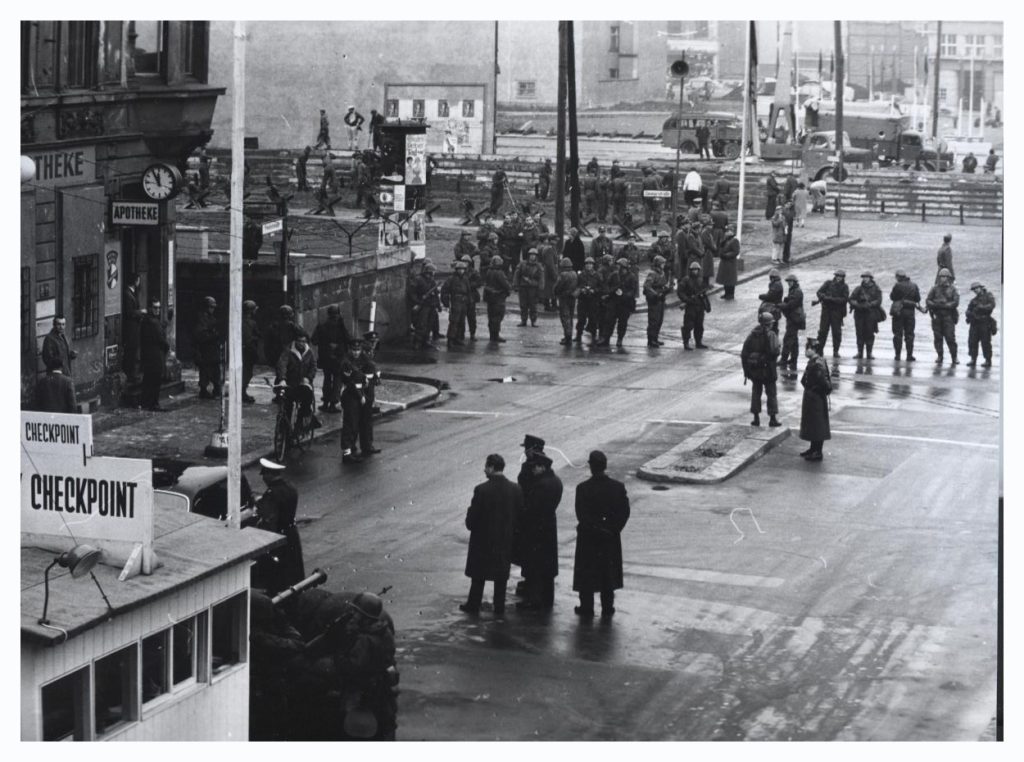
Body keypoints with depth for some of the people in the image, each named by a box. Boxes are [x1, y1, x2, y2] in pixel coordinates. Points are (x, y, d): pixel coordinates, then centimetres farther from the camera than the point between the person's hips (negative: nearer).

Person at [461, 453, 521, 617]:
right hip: (506, 539, 3)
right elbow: (520, 514, -1)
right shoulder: (515, 489, -8)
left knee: (478, 575, 12)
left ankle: (474, 605, 21)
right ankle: (499, 608, 18)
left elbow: (472, 517, -15)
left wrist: (470, 526, 5)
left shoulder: (481, 490, -20)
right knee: (501, 576, 13)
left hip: (483, 538, -3)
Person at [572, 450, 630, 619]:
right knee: (608, 573, 14)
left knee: (586, 573, 10)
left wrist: (595, 528, -6)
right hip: (611, 539, 2)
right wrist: (612, 528, 1)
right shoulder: (618, 487, -8)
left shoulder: (583, 488, -16)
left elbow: (581, 515, -16)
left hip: (588, 537, -2)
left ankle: (587, 608, 15)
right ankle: (607, 609, 18)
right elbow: (625, 512, -6)